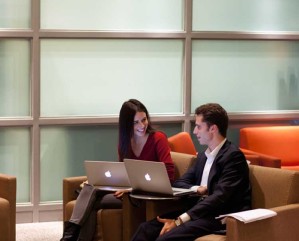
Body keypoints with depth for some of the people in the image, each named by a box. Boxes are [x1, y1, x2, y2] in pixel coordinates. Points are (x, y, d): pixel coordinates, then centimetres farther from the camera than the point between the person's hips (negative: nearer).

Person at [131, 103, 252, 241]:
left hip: (223, 218, -8)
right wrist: (197, 189, -7)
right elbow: (180, 183, 19)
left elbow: (220, 197, -20)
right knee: (146, 228, -12)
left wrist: (179, 220, -25)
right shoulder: (203, 156, 20)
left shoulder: (233, 156, -10)